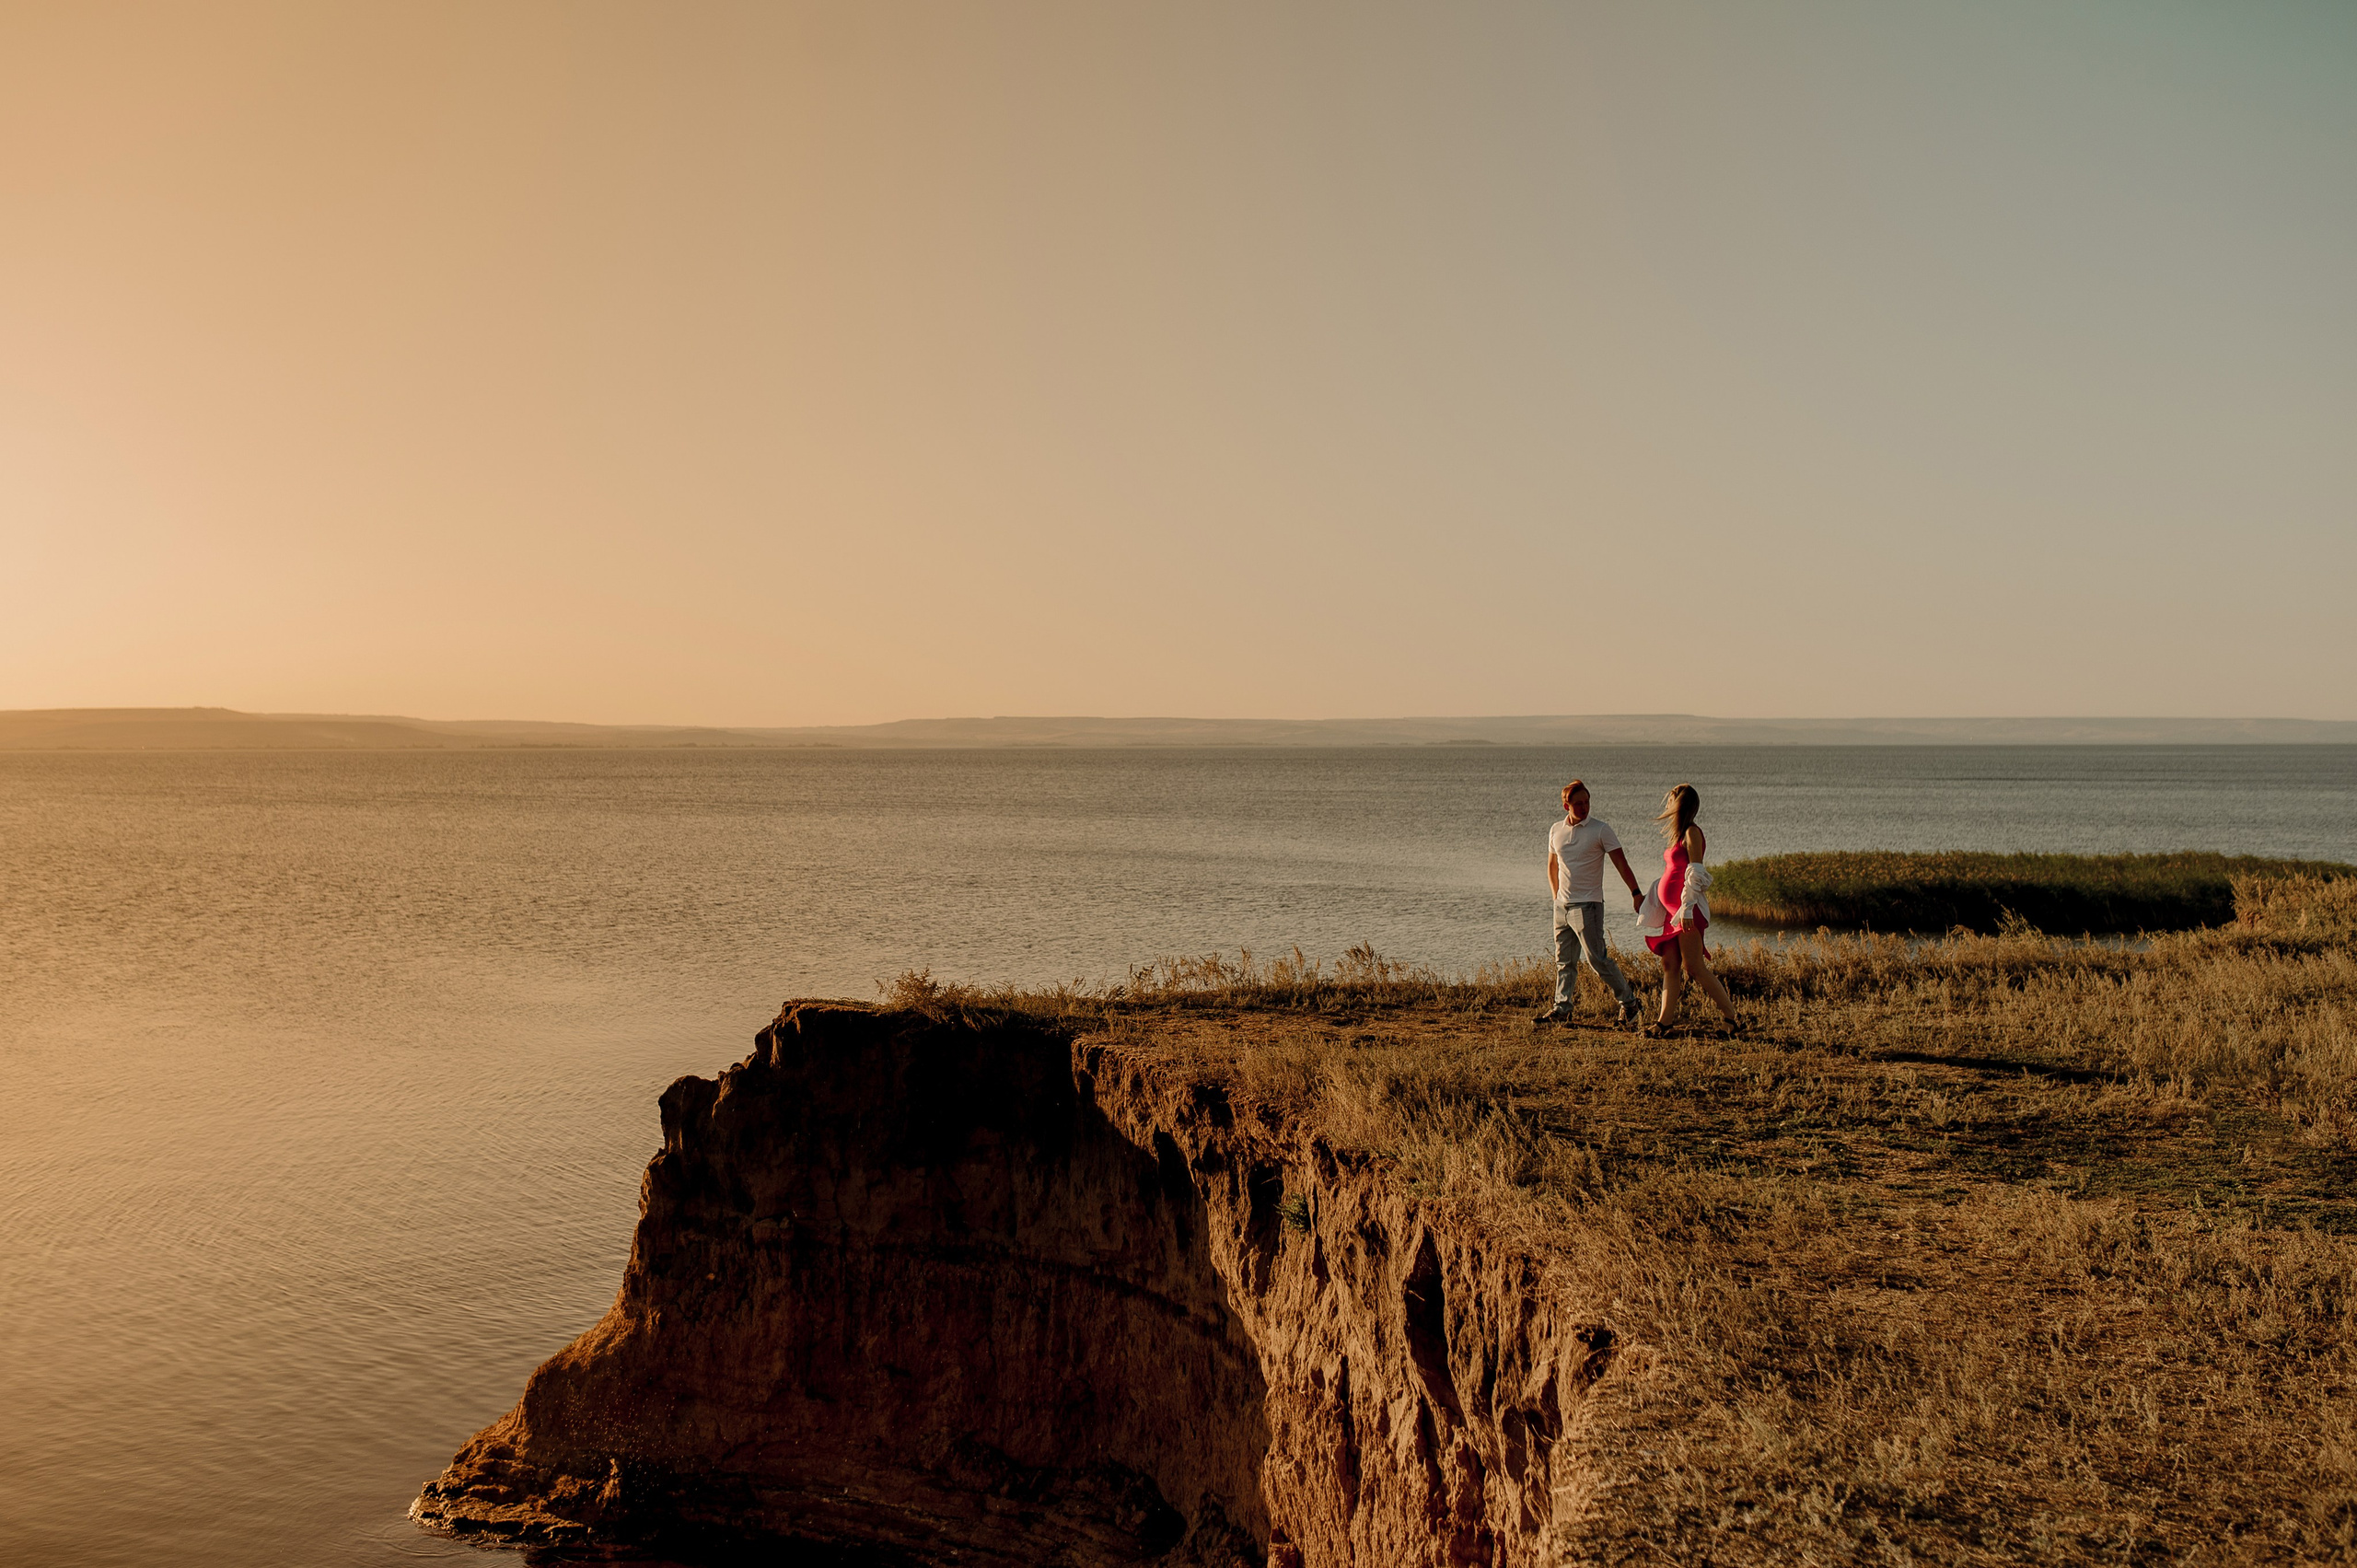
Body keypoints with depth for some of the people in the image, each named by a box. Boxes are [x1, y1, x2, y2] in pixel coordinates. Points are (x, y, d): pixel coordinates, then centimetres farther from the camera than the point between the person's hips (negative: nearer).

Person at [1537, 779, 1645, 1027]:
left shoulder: (1601, 829, -7)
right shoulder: (1556, 831, 9)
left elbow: (1621, 863, -8)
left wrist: (1636, 893, -16)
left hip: (1587, 905, -6)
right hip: (1562, 905, 6)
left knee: (1598, 958, -9)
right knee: (1564, 960, 9)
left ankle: (1629, 1002, 3)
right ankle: (1562, 1008, 16)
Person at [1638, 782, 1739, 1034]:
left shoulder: (1692, 832, -10)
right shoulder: (1679, 834, 16)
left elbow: (1695, 874, -16)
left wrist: (1687, 909, -22)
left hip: (1686, 908, -9)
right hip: (1671, 908, 9)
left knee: (1694, 966, -9)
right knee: (1669, 965, 5)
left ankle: (1731, 1015, -1)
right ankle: (1665, 1021, 4)